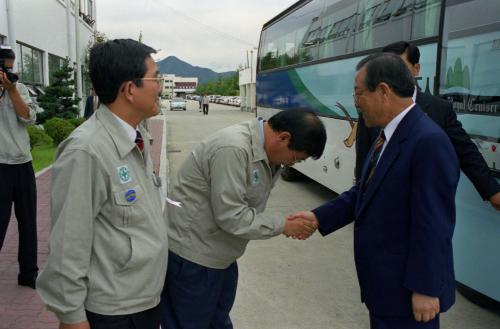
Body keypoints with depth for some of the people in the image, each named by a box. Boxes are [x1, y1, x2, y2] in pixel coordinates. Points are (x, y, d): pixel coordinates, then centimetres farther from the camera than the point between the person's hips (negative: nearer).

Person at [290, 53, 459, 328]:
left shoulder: (428, 142, -24)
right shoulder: (389, 134, 5)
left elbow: (433, 225, -24)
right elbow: (364, 191, 8)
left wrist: (426, 289, -19)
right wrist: (318, 217, -1)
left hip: (406, 288, -8)